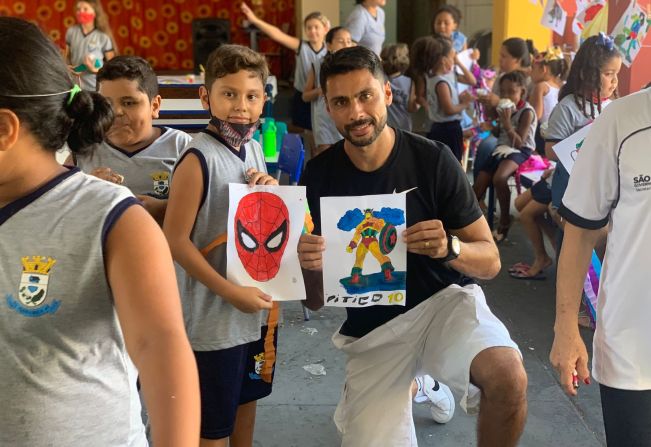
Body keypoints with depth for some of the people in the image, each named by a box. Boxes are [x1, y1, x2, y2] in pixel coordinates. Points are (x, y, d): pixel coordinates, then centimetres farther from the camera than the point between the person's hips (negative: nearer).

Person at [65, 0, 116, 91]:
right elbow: (67, 56, 14)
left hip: (96, 88, -3)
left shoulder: (103, 37, -7)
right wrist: (68, 68, -6)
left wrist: (95, 70, -17)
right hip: (75, 86, 3)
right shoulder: (71, 31, 3)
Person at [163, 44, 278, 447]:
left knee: (247, 395, 25)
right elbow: (175, 240, -21)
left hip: (260, 305, 7)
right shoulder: (198, 159, -20)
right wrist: (231, 293, -22)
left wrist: (273, 192, -5)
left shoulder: (254, 148, 3)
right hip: (215, 316, -7)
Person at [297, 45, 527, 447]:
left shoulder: (432, 160, -11)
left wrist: (450, 248, -29)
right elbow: (317, 298, 0)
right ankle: (414, 383, 26)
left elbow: (490, 261, -7)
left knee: (508, 376, -30)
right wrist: (311, 267, -23)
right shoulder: (318, 176, -6)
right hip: (370, 329, 2)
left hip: (444, 301, -2)